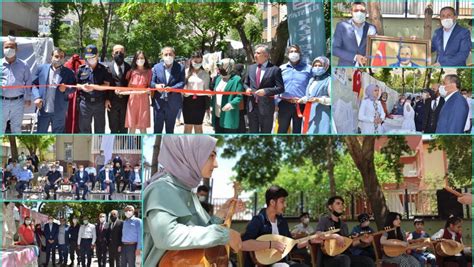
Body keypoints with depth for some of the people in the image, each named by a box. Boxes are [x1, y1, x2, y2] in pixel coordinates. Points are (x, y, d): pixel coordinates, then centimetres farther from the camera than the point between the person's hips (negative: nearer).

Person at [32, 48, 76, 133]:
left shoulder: (68, 73, 2)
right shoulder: (41, 69, 4)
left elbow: (73, 88, 4)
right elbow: (34, 85, 4)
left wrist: (66, 89, -17)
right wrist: (37, 97, -10)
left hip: (59, 112, -1)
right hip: (43, 109, 1)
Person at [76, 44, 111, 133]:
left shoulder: (103, 69, 3)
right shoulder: (81, 69, 8)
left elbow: (107, 85, -3)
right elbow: (75, 84, 11)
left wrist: (94, 87, -17)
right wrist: (82, 87, -11)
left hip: (99, 102, -1)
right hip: (85, 102, 1)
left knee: (100, 128, 7)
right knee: (84, 127, 4)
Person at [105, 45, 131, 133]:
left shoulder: (129, 67, 5)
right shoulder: (108, 67, 1)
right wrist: (106, 99, -8)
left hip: (125, 102, 1)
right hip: (112, 102, -1)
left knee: (124, 129, 8)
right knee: (114, 128, 5)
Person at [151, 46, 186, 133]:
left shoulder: (180, 68, 2)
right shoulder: (156, 67, 7)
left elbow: (182, 83, -7)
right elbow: (151, 82, 5)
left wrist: (171, 88, -25)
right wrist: (156, 85, -19)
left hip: (173, 103, -1)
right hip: (159, 102, 1)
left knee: (170, 129, 8)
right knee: (157, 129, 3)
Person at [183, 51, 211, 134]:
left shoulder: (205, 74, 3)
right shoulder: (186, 72, 2)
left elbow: (206, 88, 6)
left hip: (200, 101, 0)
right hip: (188, 100, 0)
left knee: (198, 126, 7)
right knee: (188, 126, 5)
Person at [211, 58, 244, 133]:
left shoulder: (236, 80, -8)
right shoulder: (218, 78, 16)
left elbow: (239, 97, -14)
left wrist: (231, 104, -28)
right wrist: (212, 106, 12)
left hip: (229, 117, -7)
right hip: (217, 116, 8)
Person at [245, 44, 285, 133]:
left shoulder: (274, 69, -7)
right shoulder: (251, 68, 10)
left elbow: (281, 88, -8)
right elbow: (246, 83, 21)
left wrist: (265, 91, -20)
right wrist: (247, 88, -3)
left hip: (266, 107, -5)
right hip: (252, 106, 5)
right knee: (253, 133, 11)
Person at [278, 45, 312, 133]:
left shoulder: (308, 68, 3)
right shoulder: (282, 68, 8)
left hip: (301, 105, -1)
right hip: (285, 104, 1)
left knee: (297, 131, 8)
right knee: (282, 130, 2)